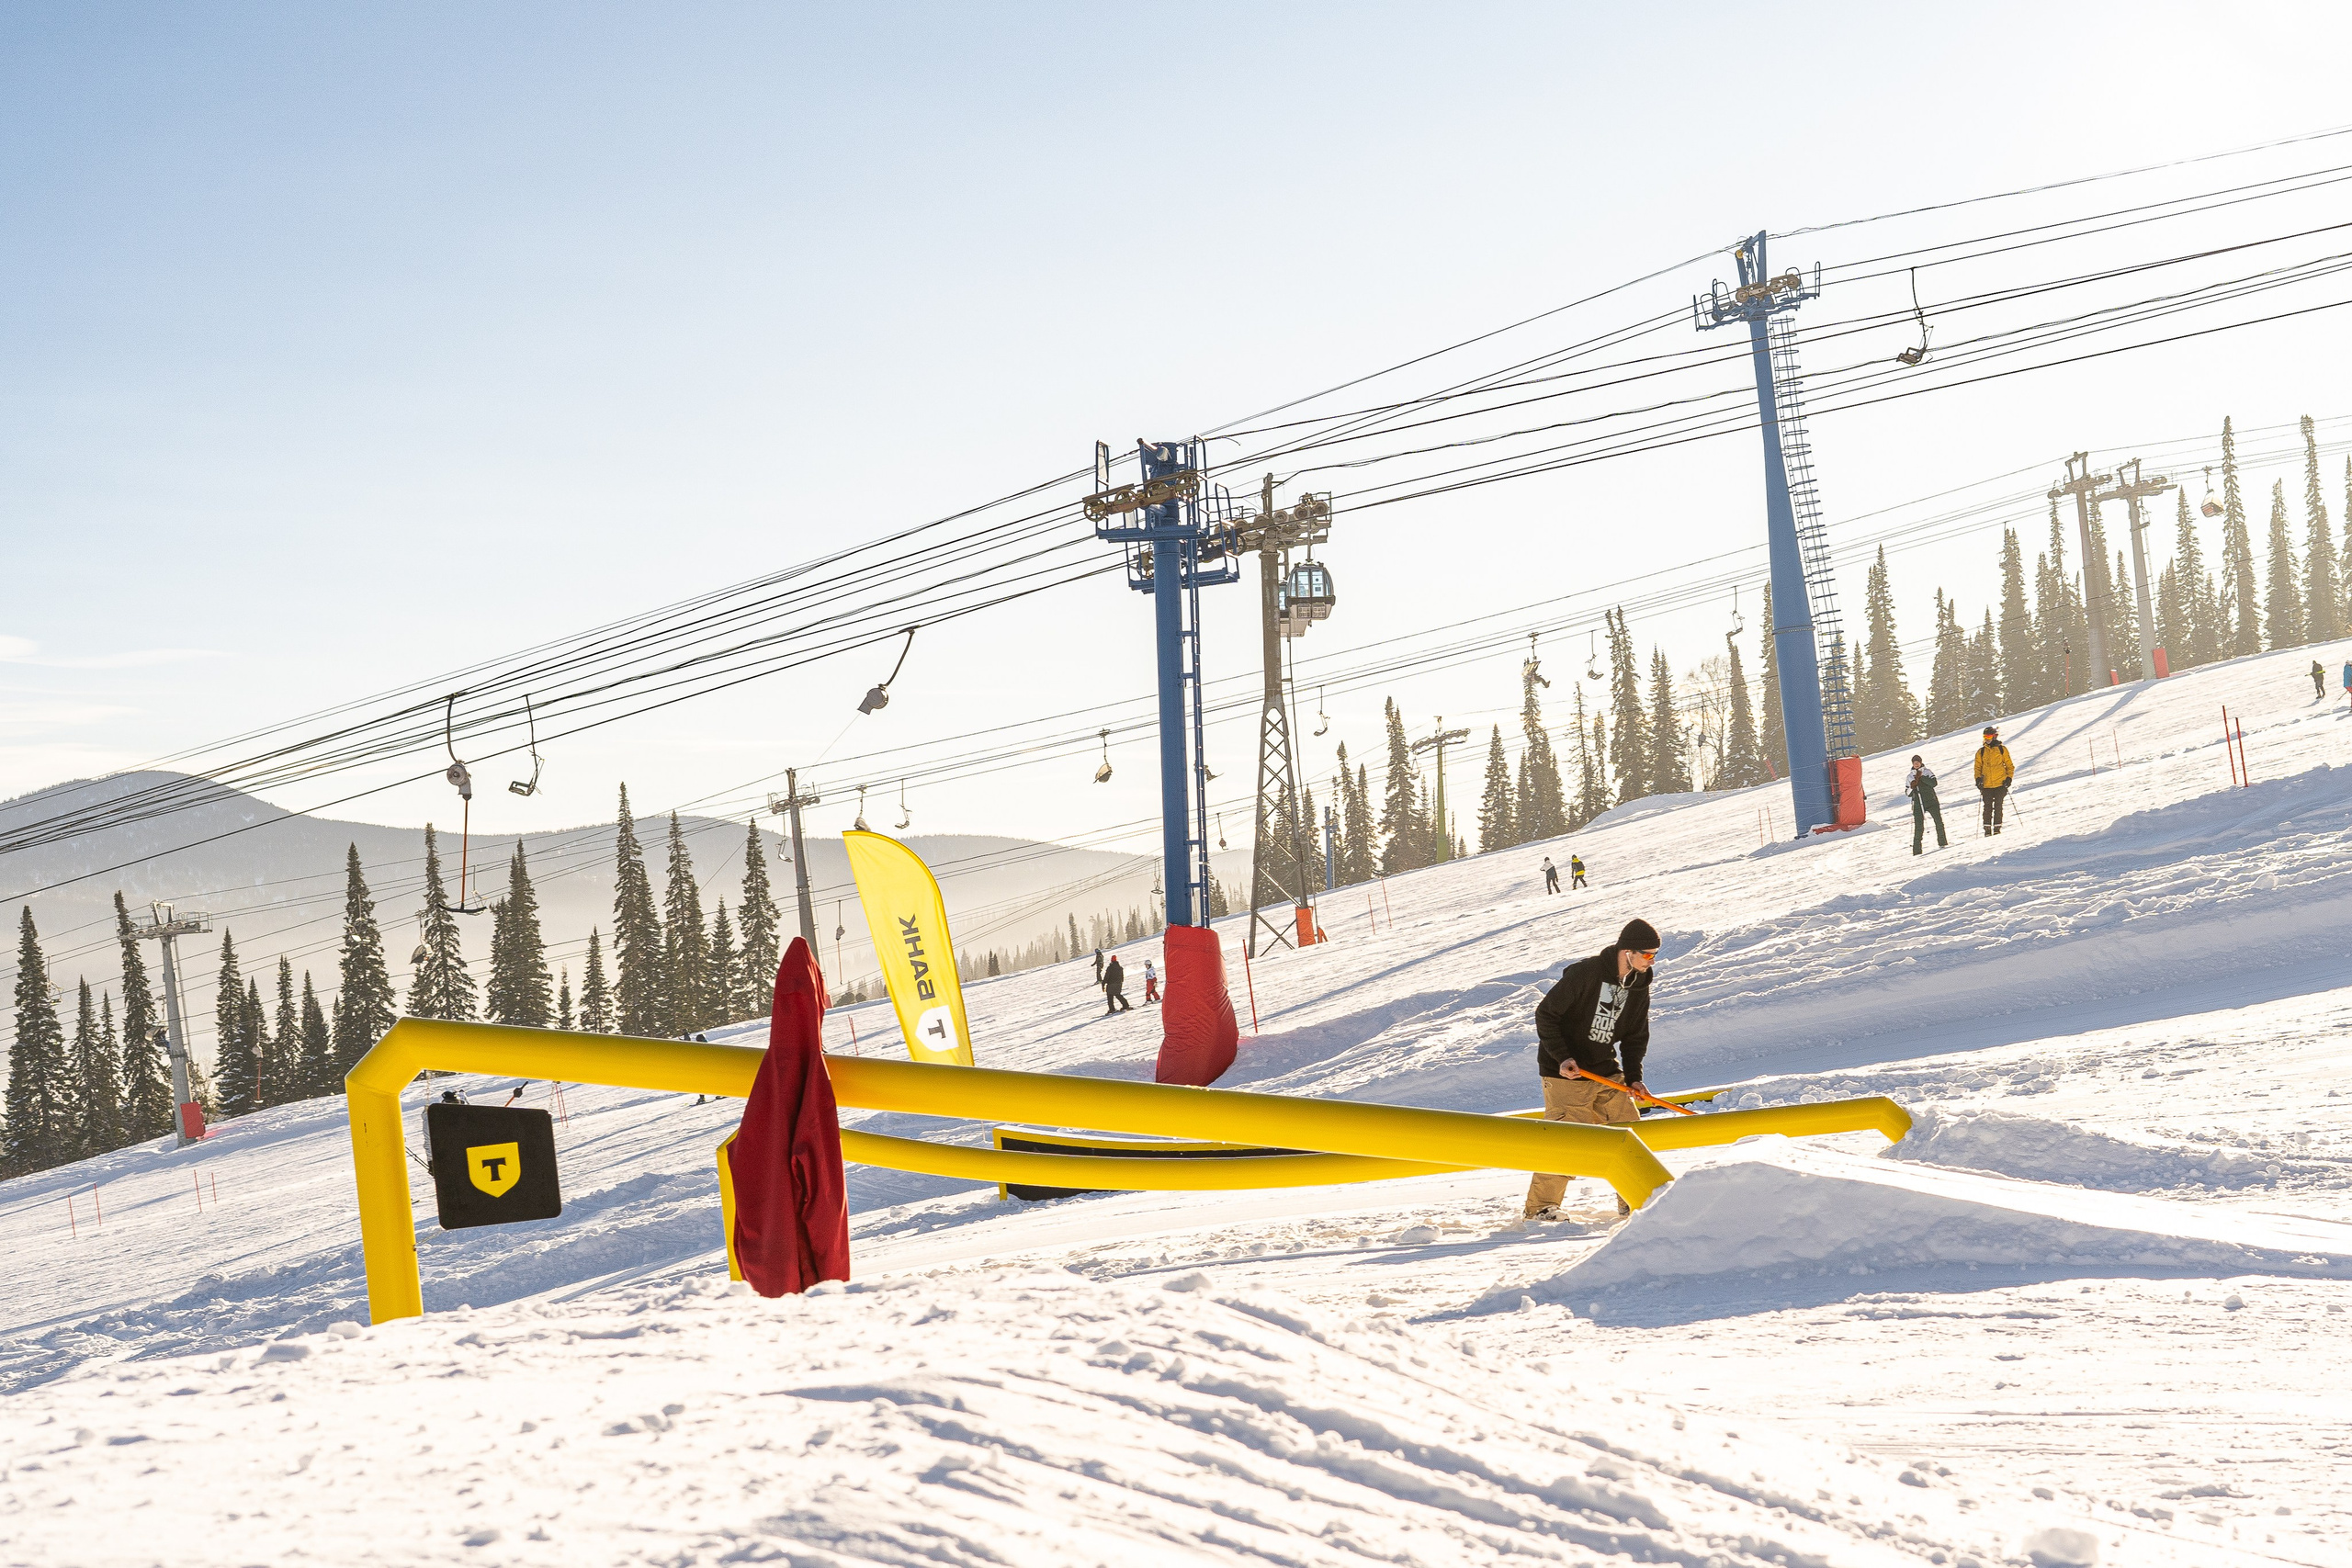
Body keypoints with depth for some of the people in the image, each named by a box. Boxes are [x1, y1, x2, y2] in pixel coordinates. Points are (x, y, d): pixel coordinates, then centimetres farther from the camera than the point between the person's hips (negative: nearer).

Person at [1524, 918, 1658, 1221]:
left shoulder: (1640, 987, 4)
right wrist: (1562, 1058, -21)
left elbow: (1636, 1036, 13)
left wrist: (1633, 1076, 0)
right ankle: (1540, 1206, 2)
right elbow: (1545, 1015, -15)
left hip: (1606, 1072, 7)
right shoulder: (1585, 972, -18)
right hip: (1565, 1071, -7)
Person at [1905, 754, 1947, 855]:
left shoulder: (1927, 772, 6)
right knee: (1919, 827, -7)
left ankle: (1942, 842, 14)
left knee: (1938, 821, -2)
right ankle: (1917, 849, -8)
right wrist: (1912, 787, -12)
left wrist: (1921, 777, -18)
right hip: (1918, 804, 0)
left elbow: (1934, 783, -11)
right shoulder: (1910, 777, 11)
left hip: (1931, 801, 0)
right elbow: (1908, 793, 9)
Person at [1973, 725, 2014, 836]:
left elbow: (2010, 766, 11)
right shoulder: (1981, 752, 10)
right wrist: (1978, 779, -2)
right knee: (1988, 807, -3)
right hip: (1986, 784, 1)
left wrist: (2009, 778, -2)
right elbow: (1978, 767, 15)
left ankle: (1997, 828, 3)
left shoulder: (2002, 749, 6)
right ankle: (1987, 829, 2)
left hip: (2000, 784, -1)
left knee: (1998, 806, -4)